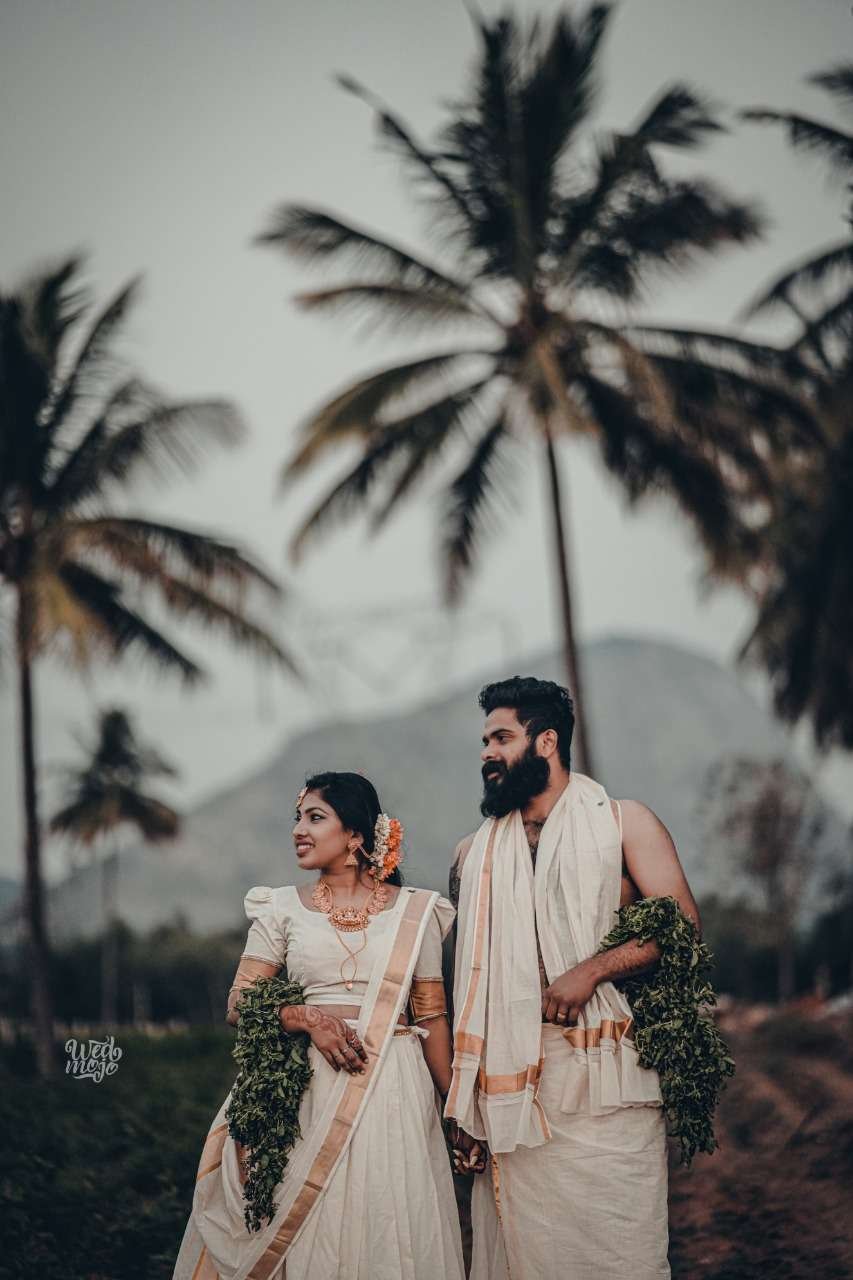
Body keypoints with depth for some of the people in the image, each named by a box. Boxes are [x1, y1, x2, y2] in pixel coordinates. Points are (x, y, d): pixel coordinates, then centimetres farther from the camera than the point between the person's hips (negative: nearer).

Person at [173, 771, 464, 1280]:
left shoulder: (414, 911, 5)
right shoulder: (283, 908, 7)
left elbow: (432, 1015, 6)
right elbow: (240, 1004, 2)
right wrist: (309, 1018, -15)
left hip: (393, 1088, 0)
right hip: (308, 1088, 0)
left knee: (388, 1231, 0)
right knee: (311, 1235, 1)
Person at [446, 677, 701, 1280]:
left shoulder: (623, 822, 5)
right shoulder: (475, 852, 16)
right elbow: (467, 978, 15)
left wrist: (591, 971, -16)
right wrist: (463, 1100, 9)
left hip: (607, 1075, -3)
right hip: (513, 1083, 3)